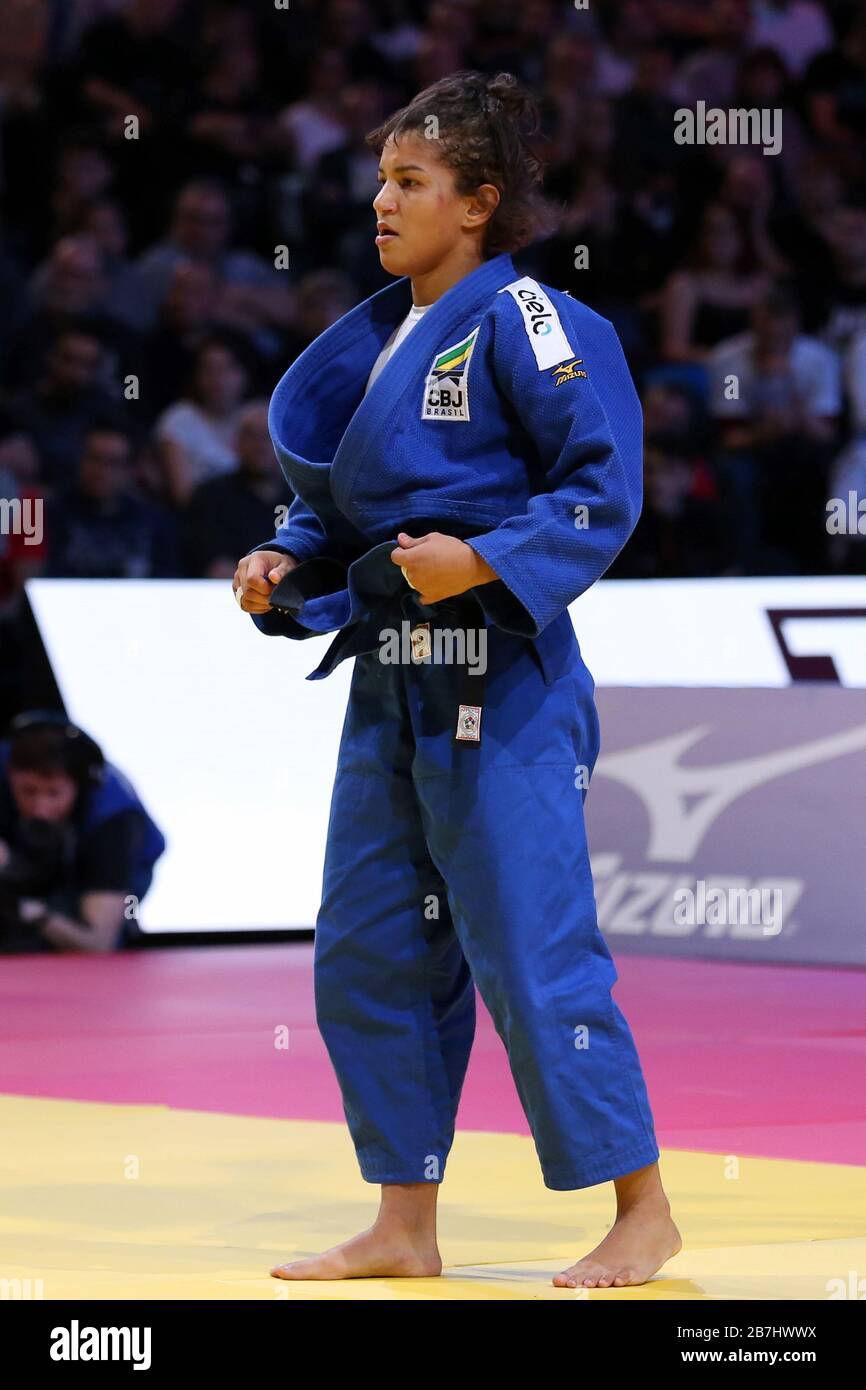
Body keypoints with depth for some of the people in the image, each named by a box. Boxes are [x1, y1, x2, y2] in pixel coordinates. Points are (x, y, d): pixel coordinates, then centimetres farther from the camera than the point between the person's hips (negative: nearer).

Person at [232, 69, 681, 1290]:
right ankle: (405, 1228, 19)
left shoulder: (522, 322, -11)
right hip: (391, 677, 9)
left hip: (499, 683, -9)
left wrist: (480, 562, -25)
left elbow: (602, 489, -15)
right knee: (368, 957, 10)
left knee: (532, 950, -7)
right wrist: (287, 568, 5)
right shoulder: (377, 336, 13)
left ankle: (642, 1213, 5)